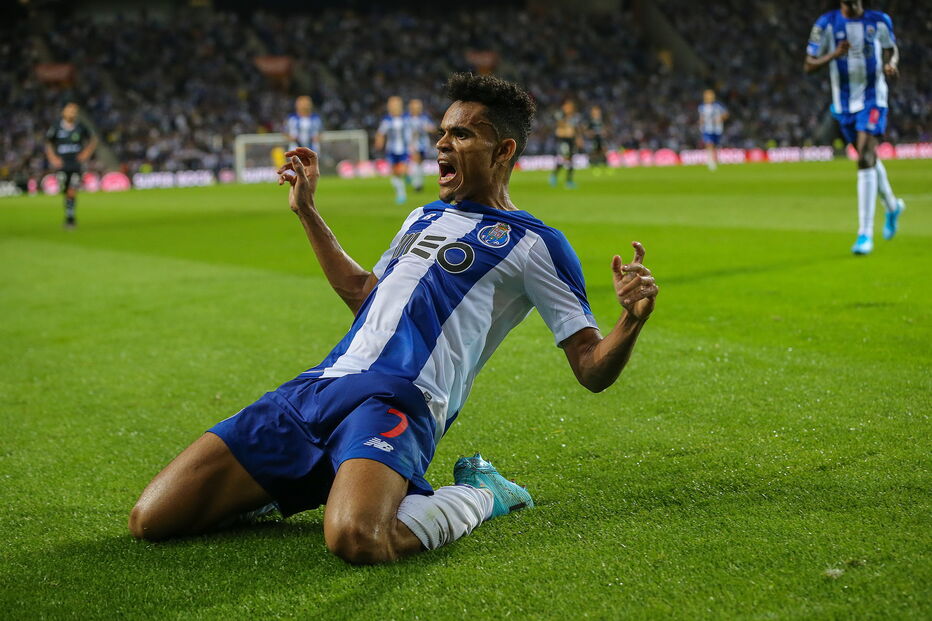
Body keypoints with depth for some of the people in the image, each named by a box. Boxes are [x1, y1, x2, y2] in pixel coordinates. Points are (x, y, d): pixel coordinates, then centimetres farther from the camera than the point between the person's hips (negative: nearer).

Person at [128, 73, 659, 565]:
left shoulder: (535, 243, 6)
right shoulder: (425, 217, 27)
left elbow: (593, 370, 1)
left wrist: (632, 320, -21)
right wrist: (308, 211, 41)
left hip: (398, 400, -6)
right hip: (320, 384, 6)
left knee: (356, 538, -40)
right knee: (151, 520, -6)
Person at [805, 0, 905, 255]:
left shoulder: (879, 21, -2)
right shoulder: (826, 24, -5)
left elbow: (892, 49, 16)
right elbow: (808, 65, -6)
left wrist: (891, 64, -8)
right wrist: (834, 54, -24)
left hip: (873, 99, -2)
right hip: (844, 103, 2)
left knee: (866, 159, -18)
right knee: (868, 160, 16)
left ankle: (865, 233, -19)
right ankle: (892, 205, 46)